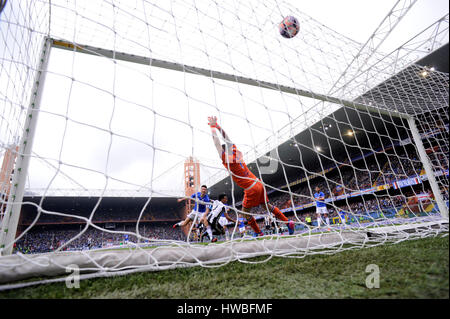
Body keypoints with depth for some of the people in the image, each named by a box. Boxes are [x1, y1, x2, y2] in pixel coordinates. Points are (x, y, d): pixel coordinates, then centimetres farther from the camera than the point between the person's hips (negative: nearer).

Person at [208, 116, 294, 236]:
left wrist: (212, 126, -4)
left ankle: (259, 233, 22)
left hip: (251, 189, -7)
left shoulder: (226, 160, -14)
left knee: (245, 212, 13)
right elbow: (227, 140, 11)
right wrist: (218, 126, 10)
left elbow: (217, 143, -10)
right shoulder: (235, 153, 3)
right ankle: (288, 222, 25)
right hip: (258, 184, 7)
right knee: (267, 206, 21)